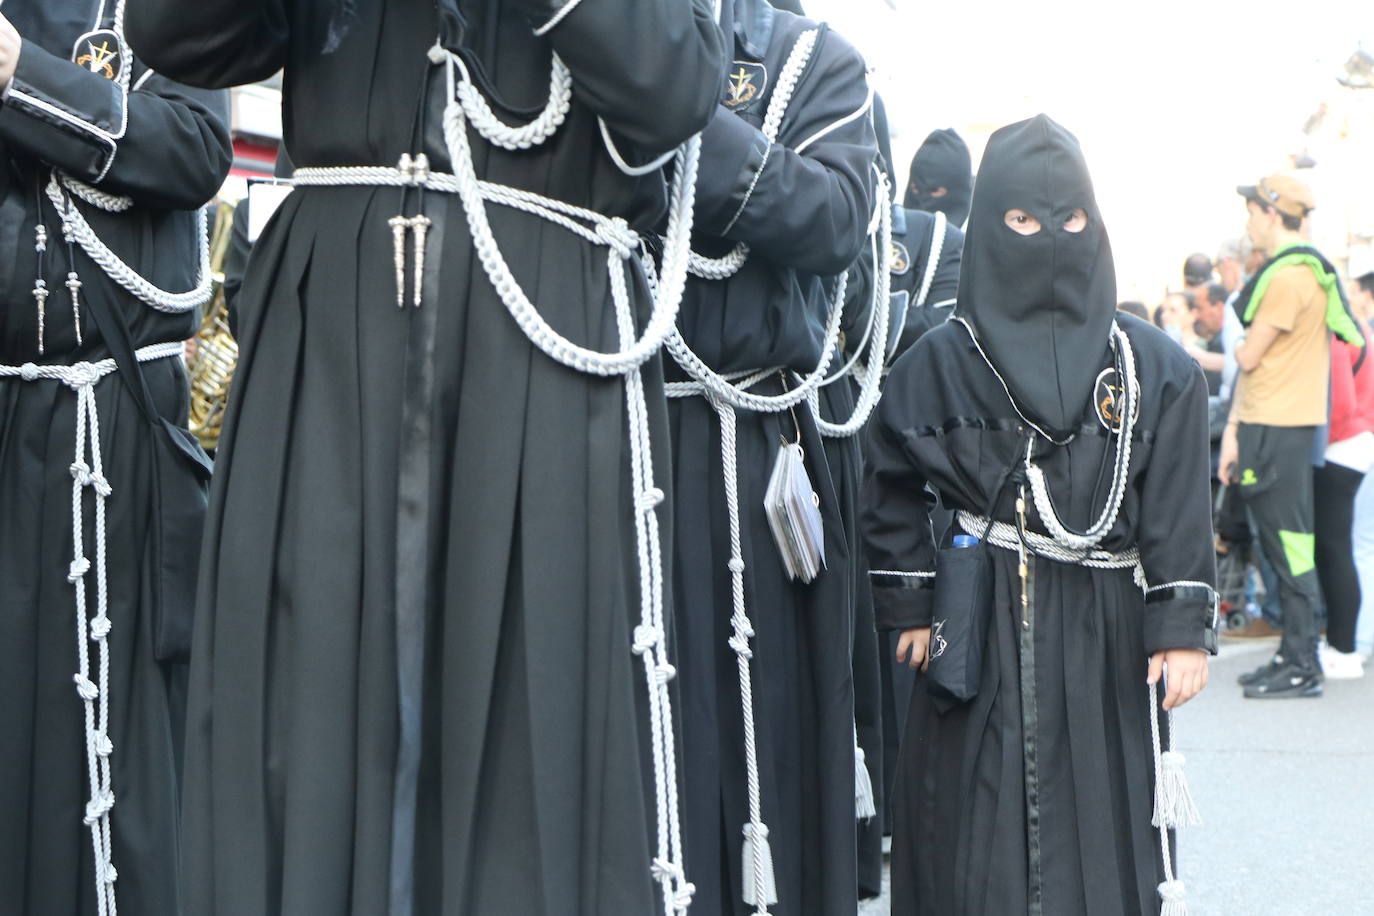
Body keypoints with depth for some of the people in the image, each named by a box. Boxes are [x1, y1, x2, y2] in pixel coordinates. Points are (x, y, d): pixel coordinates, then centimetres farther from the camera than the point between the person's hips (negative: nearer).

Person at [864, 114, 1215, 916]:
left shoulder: (1156, 368, 3)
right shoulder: (942, 361, 3)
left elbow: (1179, 510, -1)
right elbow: (890, 487, 7)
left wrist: (1183, 630, -7)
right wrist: (911, 607, 1)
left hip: (1105, 638, 1)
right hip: (981, 633, 0)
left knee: (1100, 833, 4)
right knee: (982, 835, 1)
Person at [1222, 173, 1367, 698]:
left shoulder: (1289, 276, -15)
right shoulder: (1297, 270, 18)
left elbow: (1250, 358, -15)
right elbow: (1259, 364, 17)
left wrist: (1241, 349, 10)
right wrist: (1234, 429, 15)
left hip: (1280, 429, -10)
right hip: (1267, 424, 10)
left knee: (1288, 545, -6)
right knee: (1282, 546, 14)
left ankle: (1302, 668, -2)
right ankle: (1294, 655, 21)